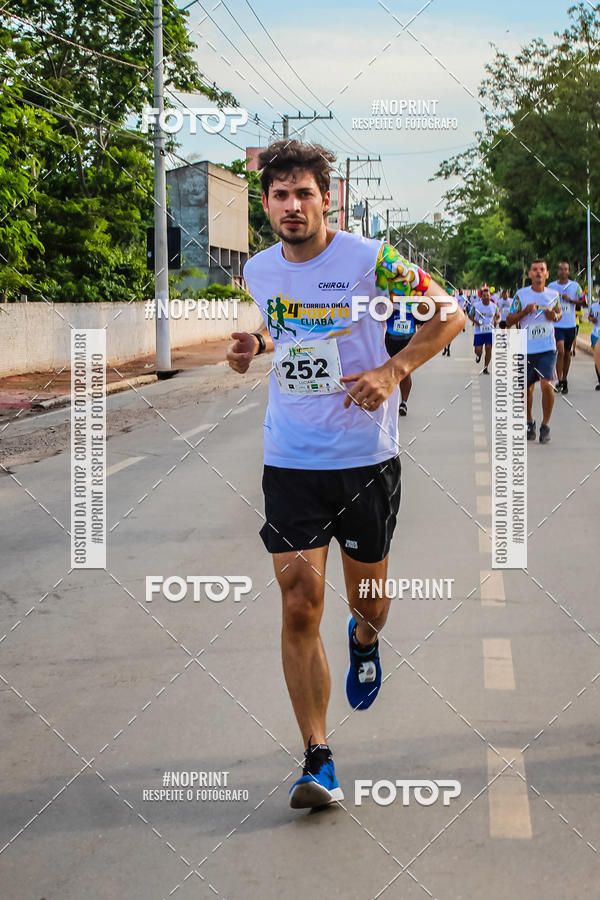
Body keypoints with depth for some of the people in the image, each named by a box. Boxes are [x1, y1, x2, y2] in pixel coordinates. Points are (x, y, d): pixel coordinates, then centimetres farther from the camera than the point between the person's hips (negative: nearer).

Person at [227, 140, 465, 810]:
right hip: (290, 460, 2)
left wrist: (393, 370, -16)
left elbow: (449, 315, -3)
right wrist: (256, 346, 3)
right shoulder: (259, 272, 4)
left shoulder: (369, 260, -10)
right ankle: (317, 760, 3)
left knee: (368, 601, 12)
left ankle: (365, 639, 52)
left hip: (366, 458, -2)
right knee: (299, 608, -6)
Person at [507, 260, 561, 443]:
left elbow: (559, 313, 22)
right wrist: (525, 312, -15)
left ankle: (545, 425, -2)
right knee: (527, 387, 9)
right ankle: (529, 422, 33)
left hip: (547, 349, 0)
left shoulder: (553, 295, 4)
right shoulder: (521, 294, -1)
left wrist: (555, 316, -2)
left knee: (547, 384, -16)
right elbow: (509, 320, 2)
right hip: (526, 349, 0)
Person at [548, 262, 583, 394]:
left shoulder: (575, 286, 2)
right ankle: (559, 381, -11)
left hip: (570, 324, 2)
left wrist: (570, 300, -10)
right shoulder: (551, 286, 2)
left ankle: (564, 380, 24)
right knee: (560, 351, -17)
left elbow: (583, 301, 4)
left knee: (567, 353, 10)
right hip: (556, 323, -2)